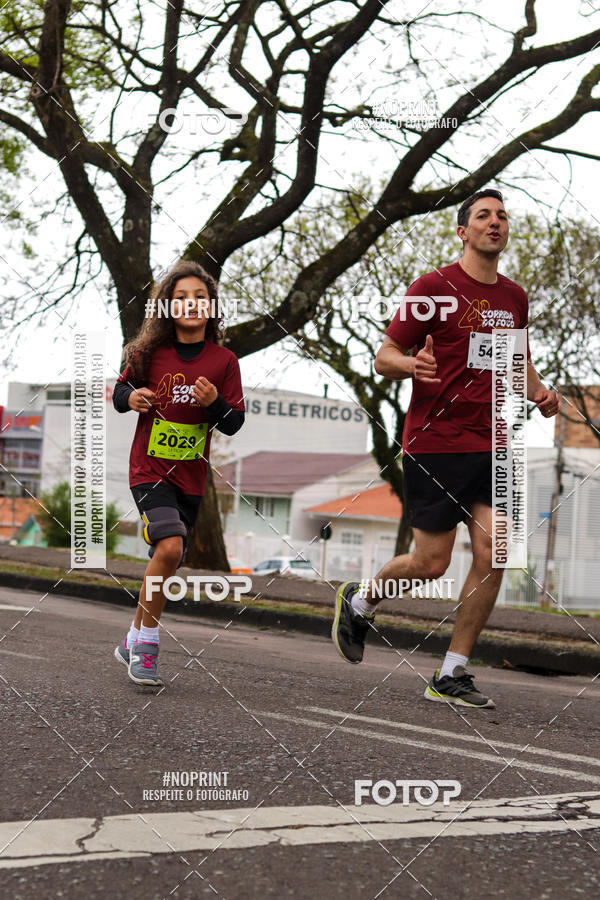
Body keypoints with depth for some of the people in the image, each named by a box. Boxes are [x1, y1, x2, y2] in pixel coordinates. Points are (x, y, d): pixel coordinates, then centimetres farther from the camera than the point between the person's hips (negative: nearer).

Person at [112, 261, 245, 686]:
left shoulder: (224, 361, -2)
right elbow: (123, 388, 9)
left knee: (168, 563, 10)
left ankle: (136, 643, 31)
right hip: (150, 470, -3)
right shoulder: (150, 353, -5)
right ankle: (145, 638, -7)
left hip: (191, 478, 3)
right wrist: (129, 397, -14)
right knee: (169, 546, -24)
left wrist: (214, 403, -20)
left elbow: (235, 424, 1)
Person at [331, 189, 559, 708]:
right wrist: (413, 365, -26)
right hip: (434, 443, -5)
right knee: (432, 563, -2)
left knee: (493, 555, -7)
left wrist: (539, 394, 7)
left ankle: (452, 676, 4)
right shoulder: (435, 286, -5)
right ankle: (360, 602, 29)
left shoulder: (515, 297, 14)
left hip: (490, 445, 5)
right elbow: (384, 358, -3)